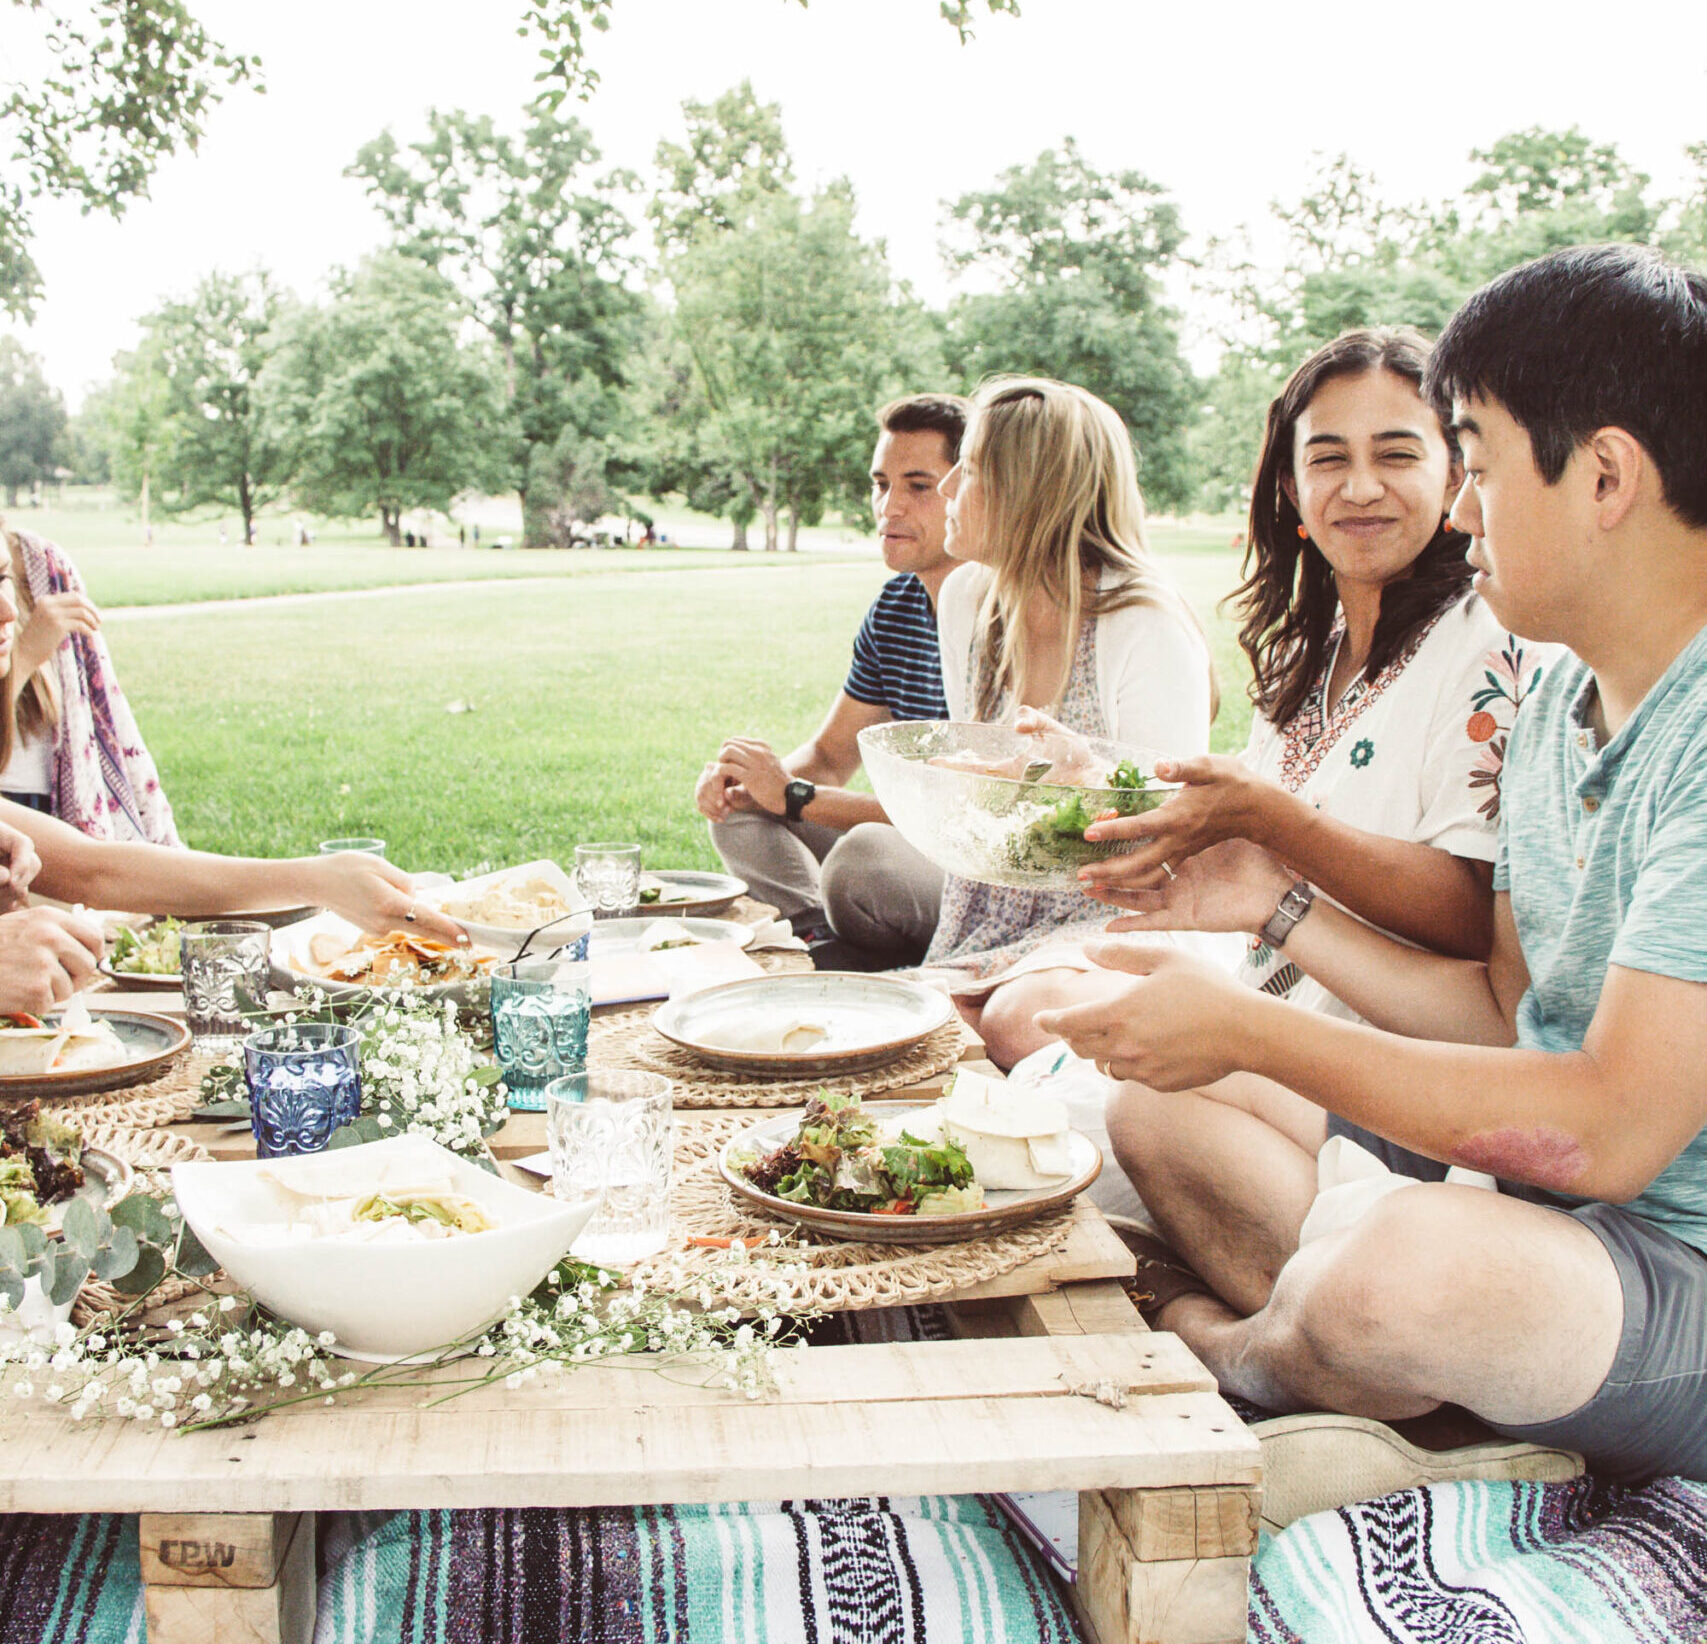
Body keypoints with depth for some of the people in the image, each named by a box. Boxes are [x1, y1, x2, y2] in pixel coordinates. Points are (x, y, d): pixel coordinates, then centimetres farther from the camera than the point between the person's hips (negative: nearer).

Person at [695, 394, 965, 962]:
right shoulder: (894, 606, 8)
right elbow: (829, 754, 16)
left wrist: (794, 795, -20)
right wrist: (748, 781, -8)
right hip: (922, 843, 9)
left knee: (864, 854, -35)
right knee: (738, 813, 4)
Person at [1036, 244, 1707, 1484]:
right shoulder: (1556, 711, 7)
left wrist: (1249, 1031, -22)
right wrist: (1278, 904, 6)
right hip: (1536, 1205, 9)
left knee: (1410, 1265, -39)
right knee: (1157, 1095, 12)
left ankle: (1236, 1354, -3)